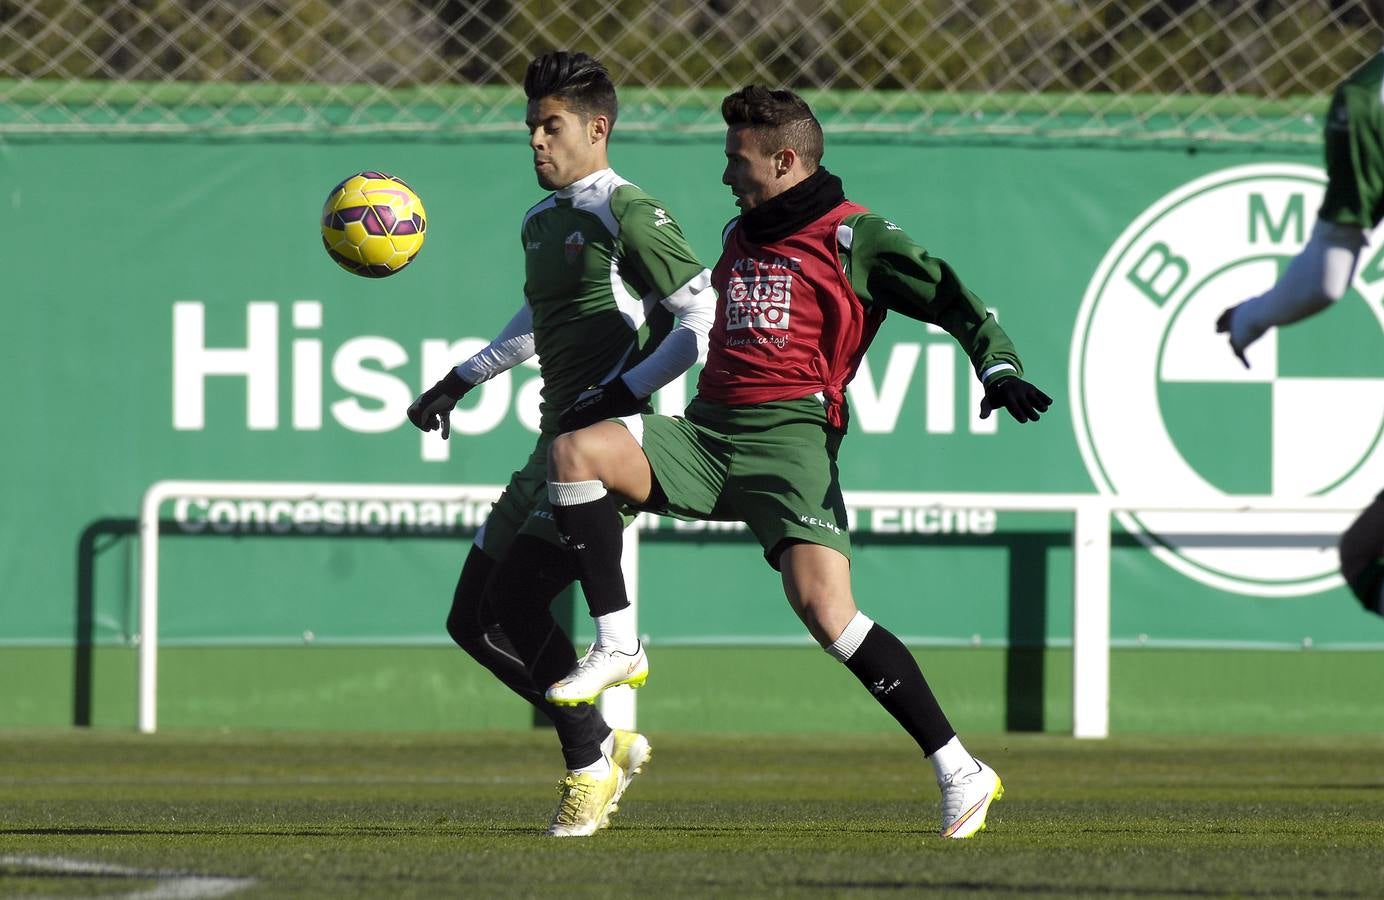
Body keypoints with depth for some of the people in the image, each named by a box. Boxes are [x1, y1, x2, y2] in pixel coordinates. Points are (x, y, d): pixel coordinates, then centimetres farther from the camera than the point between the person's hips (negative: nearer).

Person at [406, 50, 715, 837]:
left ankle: (591, 763, -2)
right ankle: (610, 744, 17)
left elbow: (706, 317, -14)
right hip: (557, 446, 9)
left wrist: (623, 395, -20)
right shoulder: (541, 223, 17)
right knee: (473, 619, 7)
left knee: (514, 599, -19)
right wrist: (461, 381, 31)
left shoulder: (629, 217, -10)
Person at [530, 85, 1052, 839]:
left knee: (824, 608, -22)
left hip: (791, 438, -7)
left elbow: (950, 298, -4)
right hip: (707, 435, 7)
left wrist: (1000, 369, -20)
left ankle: (960, 772, -16)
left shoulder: (852, 237, 0)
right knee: (576, 452, -17)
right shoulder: (739, 237, 22)